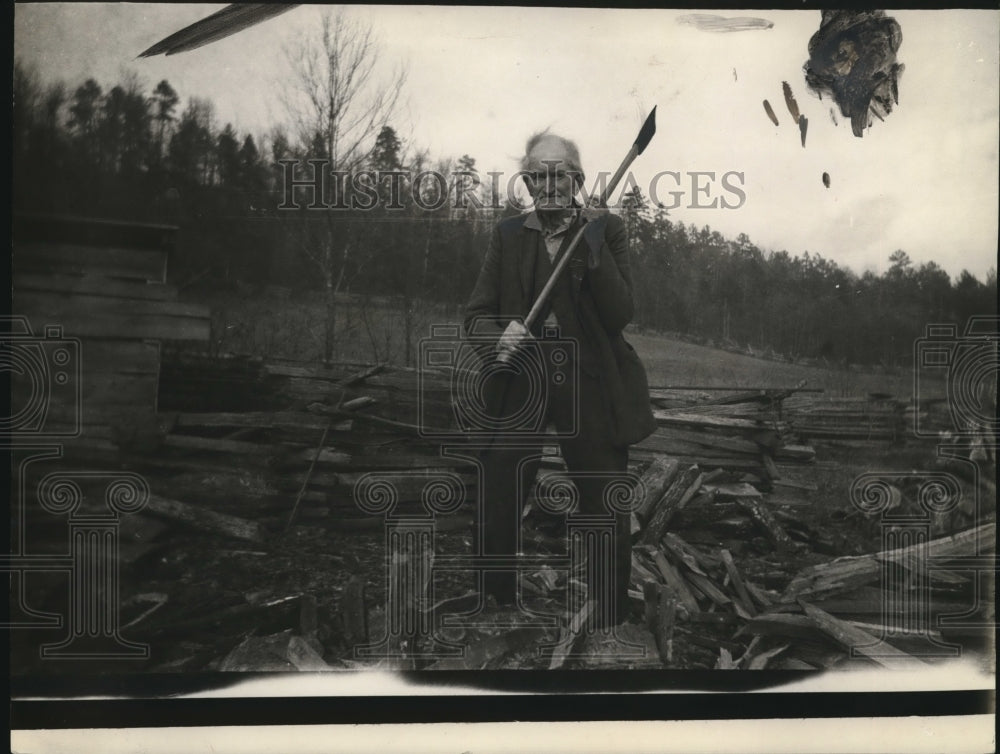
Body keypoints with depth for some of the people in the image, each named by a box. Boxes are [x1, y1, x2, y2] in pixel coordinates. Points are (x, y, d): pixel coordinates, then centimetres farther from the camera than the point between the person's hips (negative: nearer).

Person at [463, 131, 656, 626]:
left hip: (591, 394, -2)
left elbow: (621, 314, -8)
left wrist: (592, 243, -16)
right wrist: (497, 338, -17)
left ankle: (612, 630, 22)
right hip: (518, 388, 2)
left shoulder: (607, 230, 2)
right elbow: (476, 313, 6)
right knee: (495, 520, 2)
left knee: (606, 520, 5)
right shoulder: (507, 235, 9)